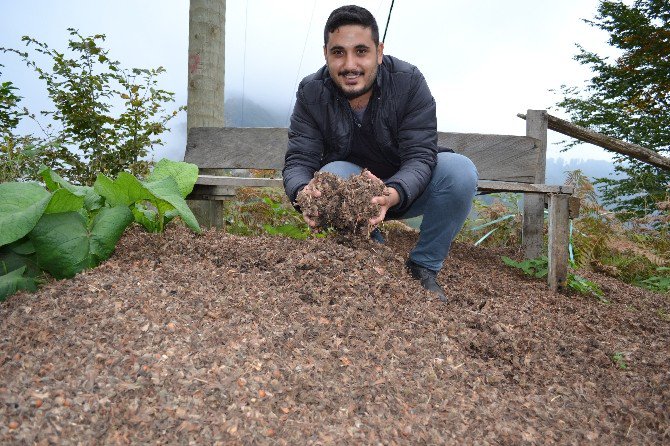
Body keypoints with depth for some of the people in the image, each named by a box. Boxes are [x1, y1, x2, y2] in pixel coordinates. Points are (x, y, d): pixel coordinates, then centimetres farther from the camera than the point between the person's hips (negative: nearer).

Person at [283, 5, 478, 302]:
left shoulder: (409, 82, -19)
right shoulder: (311, 93, -15)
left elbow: (419, 156, -27)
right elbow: (297, 161, -21)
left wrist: (393, 194, -49)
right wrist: (304, 192, -46)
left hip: (406, 190, 0)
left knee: (460, 171, -27)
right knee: (331, 175, -33)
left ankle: (423, 267, -9)